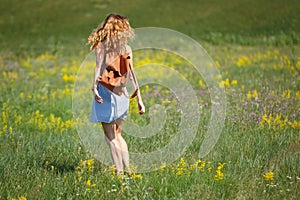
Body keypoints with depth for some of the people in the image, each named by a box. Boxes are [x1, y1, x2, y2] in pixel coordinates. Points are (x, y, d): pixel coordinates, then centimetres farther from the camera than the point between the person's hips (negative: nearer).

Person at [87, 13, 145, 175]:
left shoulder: (102, 46, -4)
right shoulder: (127, 49, 6)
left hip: (105, 89, -4)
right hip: (121, 92, 4)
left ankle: (119, 170, -4)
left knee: (110, 136, 1)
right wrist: (139, 99, 6)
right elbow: (131, 75, 4)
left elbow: (98, 67, -17)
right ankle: (127, 169, 11)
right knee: (117, 135, 18)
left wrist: (94, 87, -26)